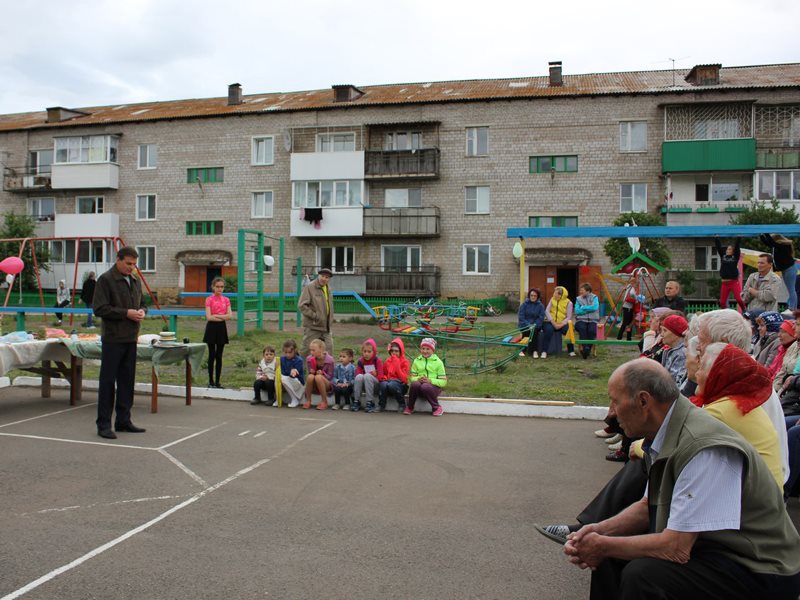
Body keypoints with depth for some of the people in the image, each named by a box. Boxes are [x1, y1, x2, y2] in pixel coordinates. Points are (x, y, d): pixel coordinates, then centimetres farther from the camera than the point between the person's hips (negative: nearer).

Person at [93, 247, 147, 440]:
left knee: (127, 380, 12)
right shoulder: (105, 279, -8)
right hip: (112, 338, -7)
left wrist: (142, 311, 2)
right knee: (108, 381, -2)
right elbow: (100, 308, -15)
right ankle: (104, 424, 4)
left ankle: (123, 420, 21)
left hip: (131, 338, 7)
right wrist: (126, 313, -18)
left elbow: (142, 303, 26)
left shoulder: (135, 281, 15)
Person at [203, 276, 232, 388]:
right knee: (212, 355, 2)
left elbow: (230, 316, -3)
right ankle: (211, 381, 10)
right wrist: (223, 317, -9)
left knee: (219, 356, 6)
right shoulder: (209, 299, -4)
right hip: (212, 328, -3)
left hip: (222, 328, 3)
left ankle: (217, 381, 11)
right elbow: (209, 317, -13)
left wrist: (216, 316, -12)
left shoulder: (226, 300, 6)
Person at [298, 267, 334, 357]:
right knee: (307, 349, 1)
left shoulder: (328, 289, 14)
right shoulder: (309, 287, -10)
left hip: (326, 327, 7)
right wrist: (314, 316, -17)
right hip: (312, 327, -7)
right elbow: (302, 305, -16)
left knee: (329, 349, 5)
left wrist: (330, 320, 13)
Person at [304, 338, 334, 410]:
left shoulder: (329, 359, -16)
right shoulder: (309, 359, -6)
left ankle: (324, 402, -18)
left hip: (327, 386, -3)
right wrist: (311, 371, -19)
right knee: (310, 376, -30)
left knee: (318, 377, -35)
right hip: (314, 387, 3)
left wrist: (322, 373, -29)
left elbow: (330, 377, -9)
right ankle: (308, 401, -12)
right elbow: (310, 372, 5)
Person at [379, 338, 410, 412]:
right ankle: (381, 406, -13)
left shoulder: (405, 362, -2)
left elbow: (404, 379, -12)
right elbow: (383, 374, 22)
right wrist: (385, 378, -3)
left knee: (392, 384, -36)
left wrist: (397, 365, -17)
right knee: (383, 384, -32)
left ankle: (402, 404, -13)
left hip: (401, 386, -3)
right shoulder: (387, 361, 10)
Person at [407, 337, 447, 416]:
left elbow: (443, 382, -2)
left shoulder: (438, 362, 2)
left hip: (434, 386, -2)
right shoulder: (417, 361, 12)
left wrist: (430, 380, -18)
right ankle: (409, 407, -11)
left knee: (425, 386, -37)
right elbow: (412, 377, 9)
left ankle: (437, 408, -15)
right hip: (419, 383, 2)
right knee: (415, 384, -33)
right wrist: (418, 379, -14)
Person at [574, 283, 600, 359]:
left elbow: (595, 307, -13)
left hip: (592, 320, 0)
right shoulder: (578, 299, 10)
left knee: (592, 330, -34)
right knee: (582, 328, -35)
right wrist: (589, 309, -6)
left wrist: (583, 308, -6)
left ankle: (587, 348, -29)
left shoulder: (594, 298, 7)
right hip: (581, 320, 1)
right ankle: (585, 347, -36)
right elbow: (577, 311, -3)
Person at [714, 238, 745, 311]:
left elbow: (737, 245, -5)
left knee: (738, 299, -16)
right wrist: (716, 237, 5)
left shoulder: (735, 257, 2)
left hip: (734, 282, -4)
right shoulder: (723, 256, 11)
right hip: (724, 283, 4)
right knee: (722, 302, 4)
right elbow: (718, 246, 8)